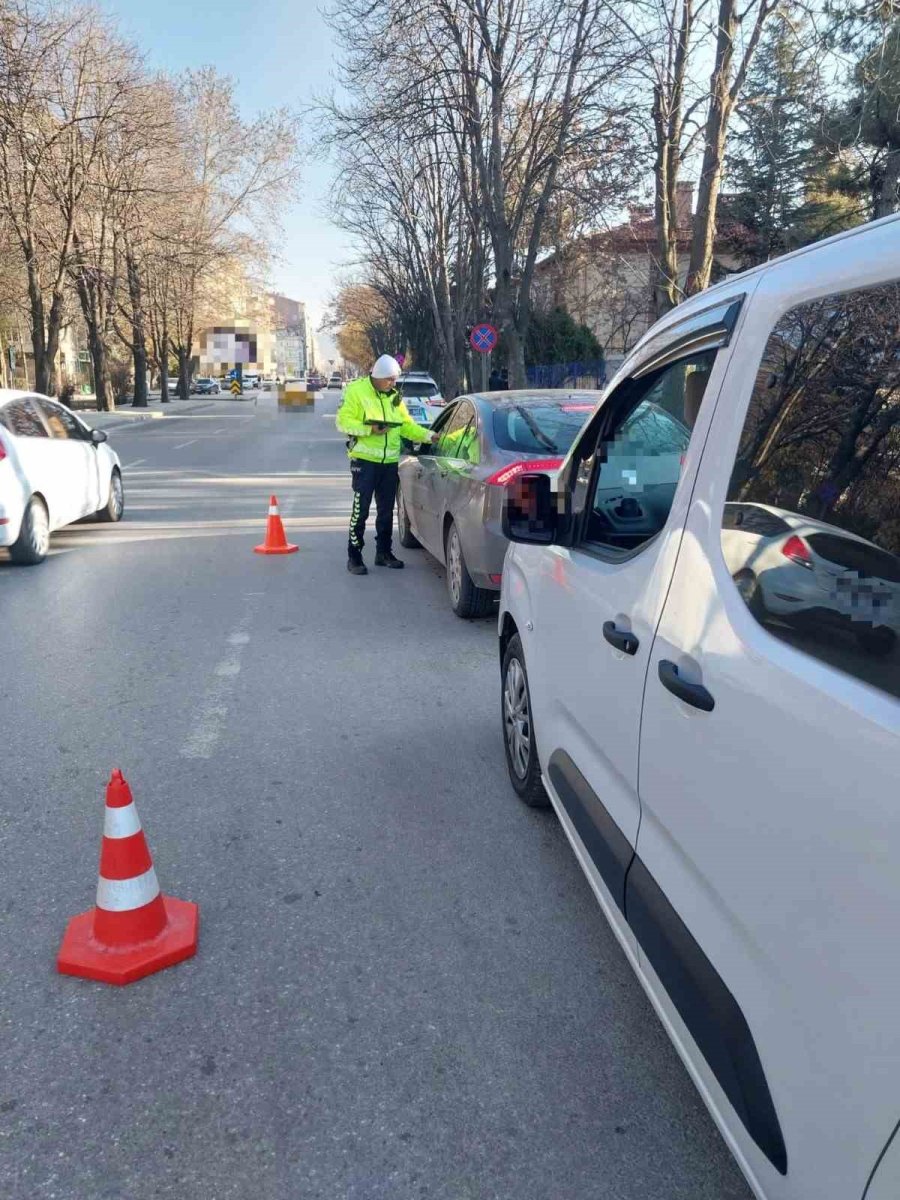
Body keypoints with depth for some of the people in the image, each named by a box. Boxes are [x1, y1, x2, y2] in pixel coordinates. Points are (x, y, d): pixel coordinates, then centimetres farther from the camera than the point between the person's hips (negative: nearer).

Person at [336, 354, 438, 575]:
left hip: (389, 462, 6)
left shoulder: (394, 396, 12)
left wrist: (429, 435, -1)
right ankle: (354, 557, 1)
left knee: (386, 510, 12)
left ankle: (383, 552, 24)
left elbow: (407, 425, 13)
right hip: (364, 460, -6)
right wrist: (369, 429, -20)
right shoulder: (357, 391, -6)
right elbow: (342, 421, -10)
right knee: (361, 510, -6)